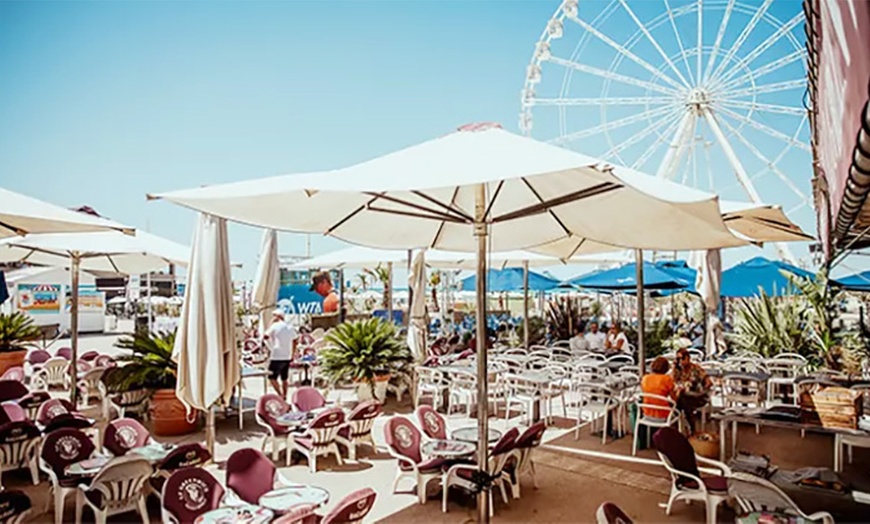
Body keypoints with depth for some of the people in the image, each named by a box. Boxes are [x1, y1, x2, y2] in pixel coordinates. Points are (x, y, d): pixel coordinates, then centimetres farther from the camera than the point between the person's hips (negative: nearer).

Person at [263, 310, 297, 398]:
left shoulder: (275, 326, -8)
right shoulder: (290, 327, 11)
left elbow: (265, 336, -5)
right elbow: (294, 341, 16)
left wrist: (271, 323, 2)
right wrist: (293, 354, 24)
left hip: (277, 357, -6)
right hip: (287, 357, 6)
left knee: (272, 378, -1)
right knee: (284, 379, 15)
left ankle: (281, 395, -12)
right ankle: (284, 397, 16)